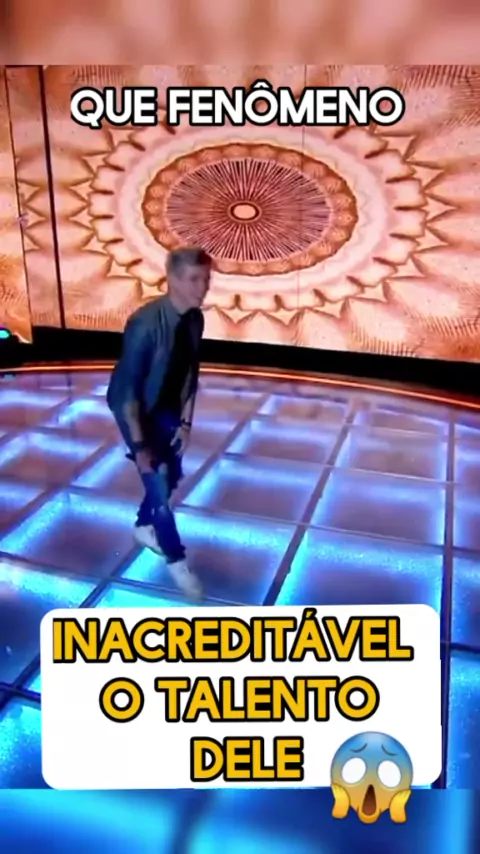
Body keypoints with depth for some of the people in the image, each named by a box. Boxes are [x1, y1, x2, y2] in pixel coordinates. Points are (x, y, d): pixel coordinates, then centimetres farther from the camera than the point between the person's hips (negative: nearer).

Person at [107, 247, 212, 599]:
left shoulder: (195, 319, -11)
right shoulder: (146, 324, -33)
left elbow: (191, 373, 1)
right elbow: (127, 388, -28)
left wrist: (186, 422, 0)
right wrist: (139, 444, -25)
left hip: (168, 407, 7)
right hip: (136, 409, -7)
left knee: (172, 475, 17)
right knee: (158, 484, -4)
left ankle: (144, 526, 44)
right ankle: (176, 560, 15)